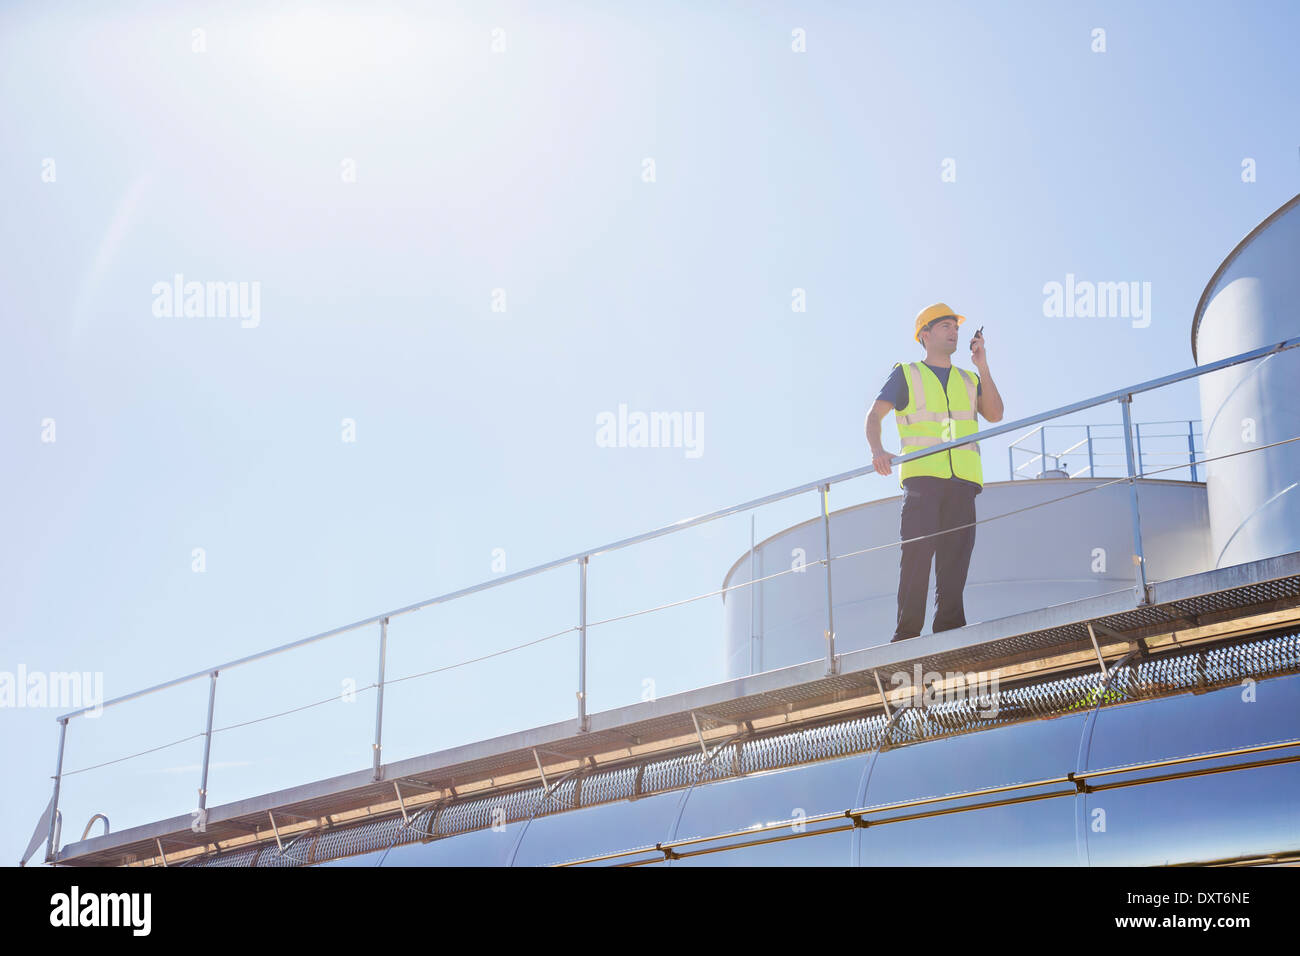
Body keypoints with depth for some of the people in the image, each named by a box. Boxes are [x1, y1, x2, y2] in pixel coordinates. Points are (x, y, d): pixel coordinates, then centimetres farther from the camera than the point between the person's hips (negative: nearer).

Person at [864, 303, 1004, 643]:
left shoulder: (969, 380, 25)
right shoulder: (906, 375, 15)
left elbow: (994, 415, 8)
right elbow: (874, 415, 4)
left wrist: (983, 367, 1)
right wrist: (877, 451, -16)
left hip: (963, 480, 3)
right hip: (922, 476, -3)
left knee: (955, 557, -4)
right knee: (917, 552, -13)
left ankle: (949, 631, -2)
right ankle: (907, 633, -13)